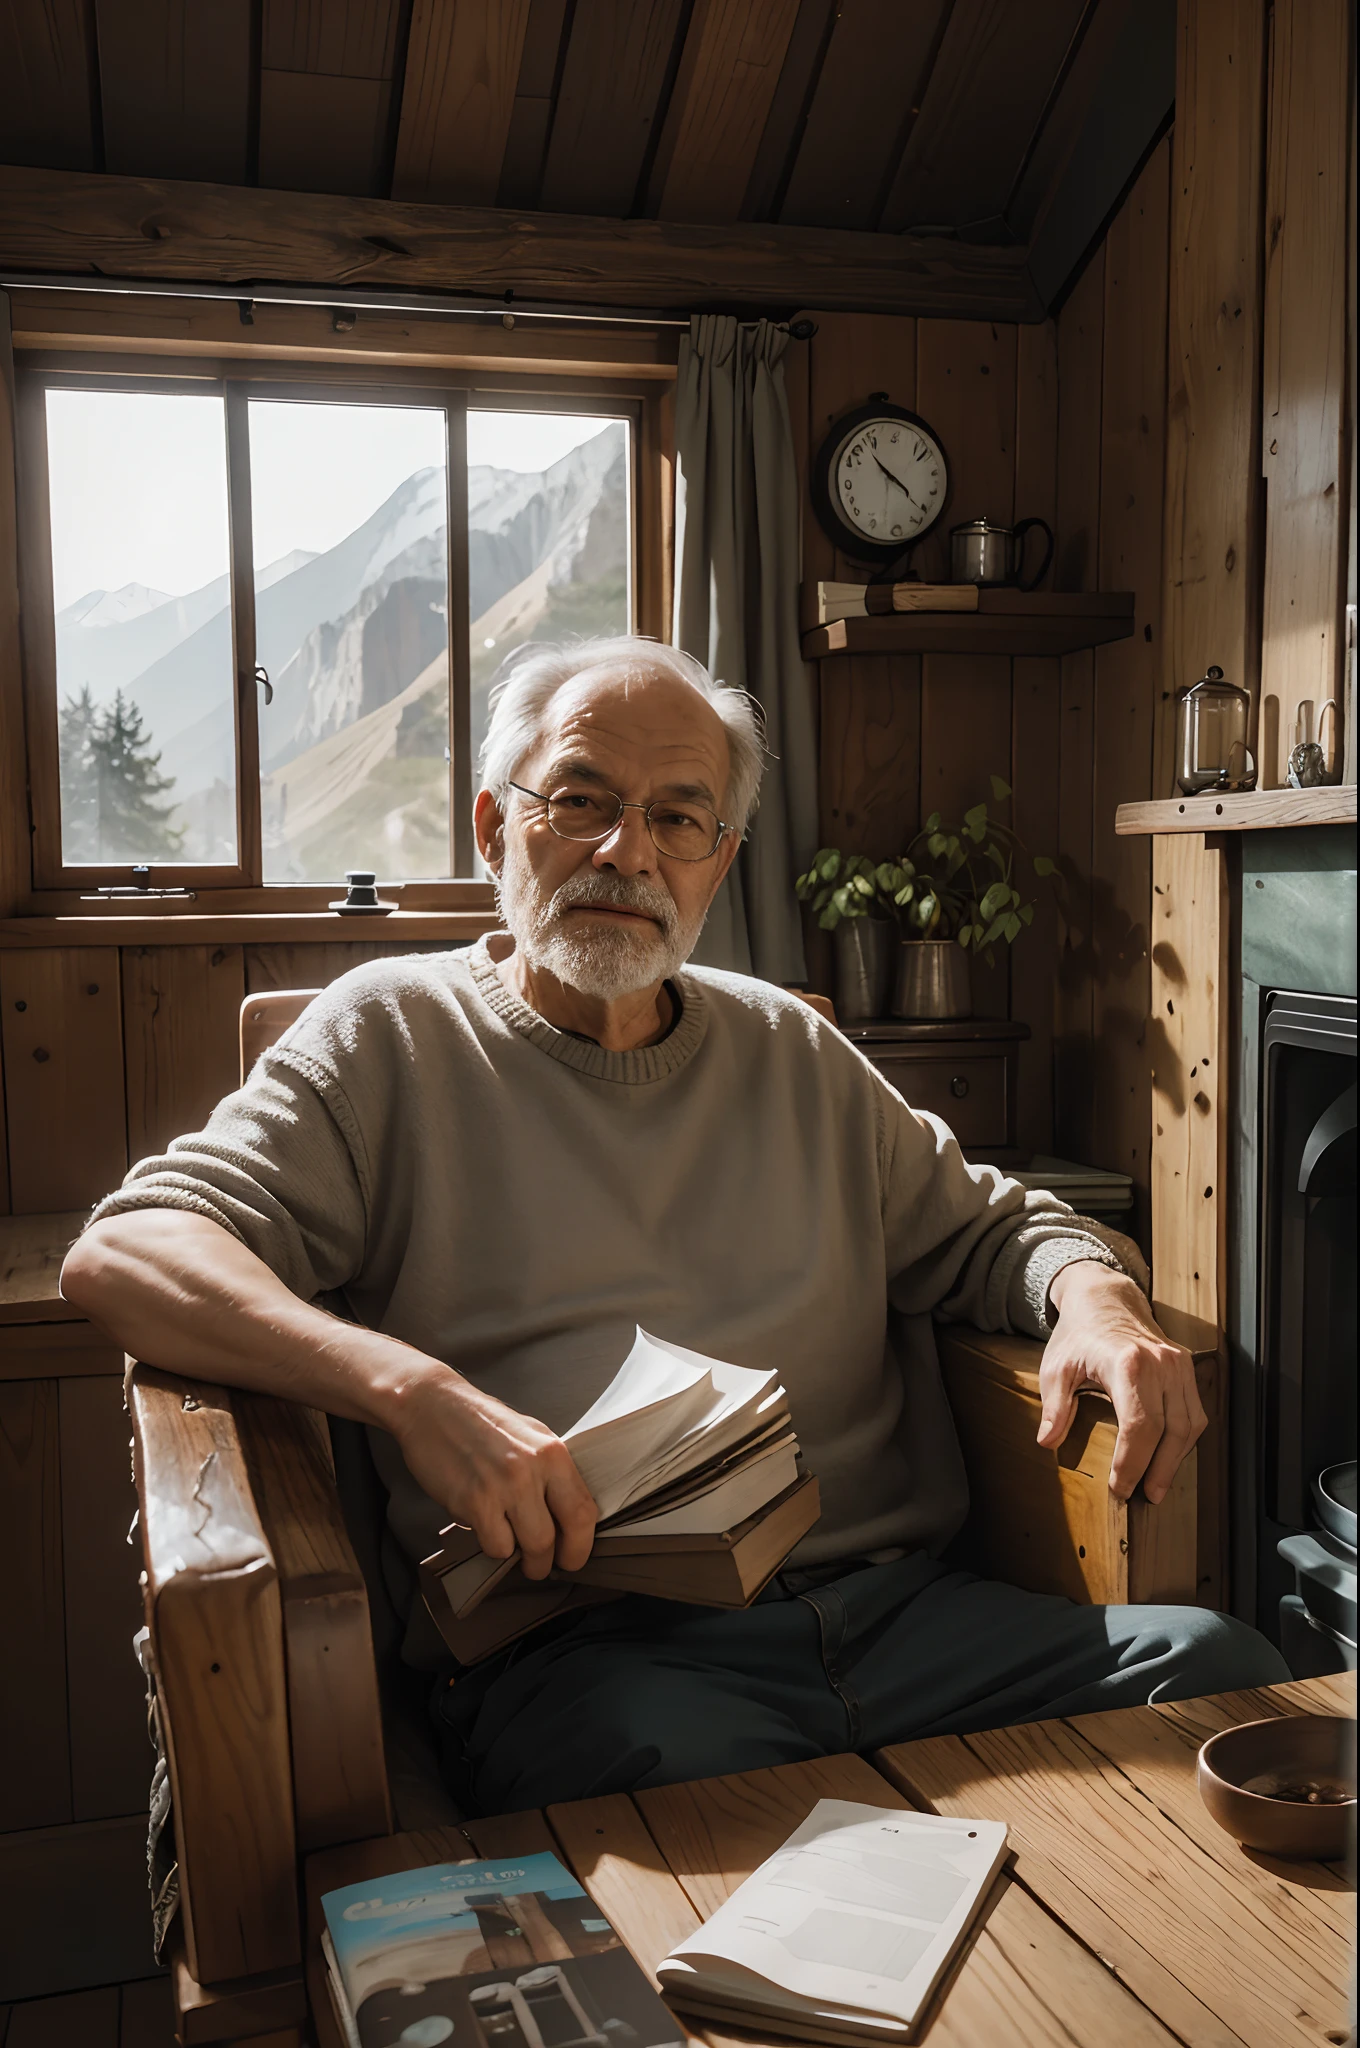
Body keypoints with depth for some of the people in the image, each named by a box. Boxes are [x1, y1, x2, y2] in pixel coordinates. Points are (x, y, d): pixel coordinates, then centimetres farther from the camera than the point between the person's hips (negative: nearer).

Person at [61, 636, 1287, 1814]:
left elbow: (997, 1227, 26)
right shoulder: (392, 1037, 6)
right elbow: (123, 1255, -5)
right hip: (583, 1647, -4)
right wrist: (413, 1391, -22)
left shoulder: (798, 1057, 20)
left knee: (1216, 1664, -19)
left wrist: (1095, 1299, 0)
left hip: (894, 1600, 5)